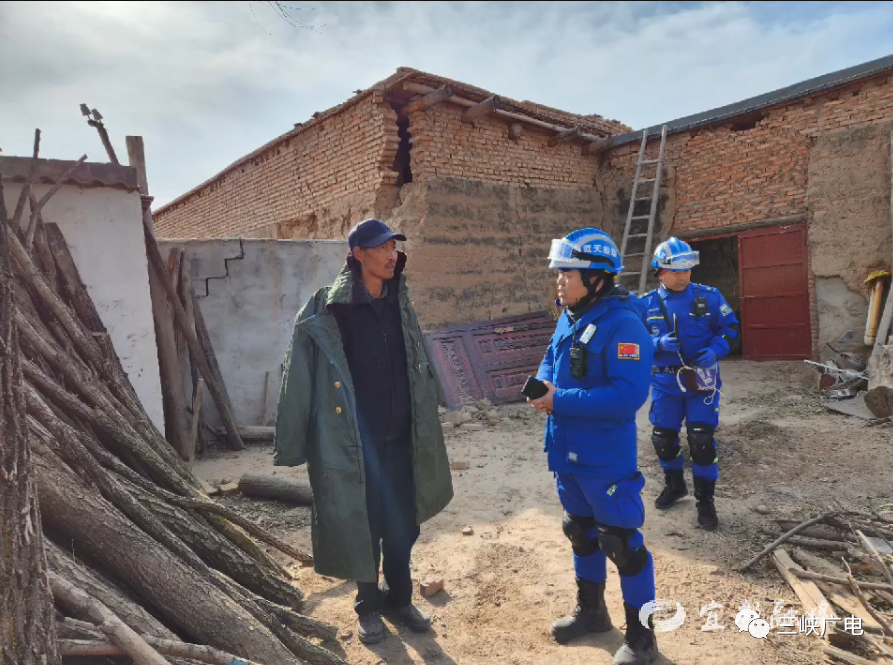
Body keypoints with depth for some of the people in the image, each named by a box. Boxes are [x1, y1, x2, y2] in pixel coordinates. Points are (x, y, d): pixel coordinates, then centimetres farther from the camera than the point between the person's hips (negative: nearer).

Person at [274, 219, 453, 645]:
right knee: (364, 524, 11)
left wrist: (427, 413, 16)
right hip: (358, 439, -4)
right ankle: (369, 606, 33)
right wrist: (294, 443, -12)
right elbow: (302, 377, -12)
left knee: (402, 522, 14)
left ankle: (399, 598, 36)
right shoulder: (330, 310, -13)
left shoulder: (399, 303, 3)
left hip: (401, 435, 4)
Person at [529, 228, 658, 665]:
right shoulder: (568, 318, 5)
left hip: (605, 459, -9)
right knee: (581, 530, 22)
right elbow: (550, 360, 17)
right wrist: (543, 384, -7)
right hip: (568, 453, 9)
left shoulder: (622, 323, -22)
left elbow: (628, 395, -30)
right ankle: (590, 610, 44)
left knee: (621, 542, 5)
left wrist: (560, 401, -27)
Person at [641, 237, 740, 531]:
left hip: (702, 380, -2)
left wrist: (716, 350, -17)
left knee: (701, 440, -5)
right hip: (665, 382, 2)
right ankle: (675, 485, 39)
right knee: (663, 439, 11)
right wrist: (659, 344, -20)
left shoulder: (709, 296, -4)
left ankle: (705, 500, 16)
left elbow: (731, 327, 2)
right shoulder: (648, 304, -1)